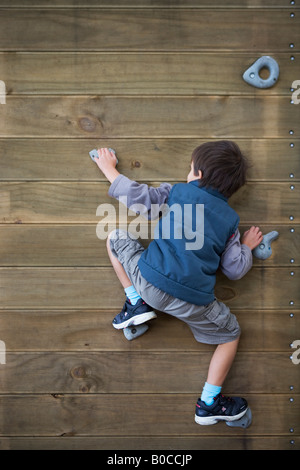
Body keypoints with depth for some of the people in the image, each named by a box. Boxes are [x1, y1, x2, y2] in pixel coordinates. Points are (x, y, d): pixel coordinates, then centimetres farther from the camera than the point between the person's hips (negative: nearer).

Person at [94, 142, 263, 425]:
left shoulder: (176, 192, 6)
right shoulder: (230, 219, 11)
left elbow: (136, 197, 8)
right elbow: (235, 270, 10)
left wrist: (110, 170, 24)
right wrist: (247, 246, 31)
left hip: (149, 281, -1)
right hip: (193, 303, 1)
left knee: (115, 237, 21)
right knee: (231, 335, 26)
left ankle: (137, 303, 16)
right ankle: (209, 404, 24)